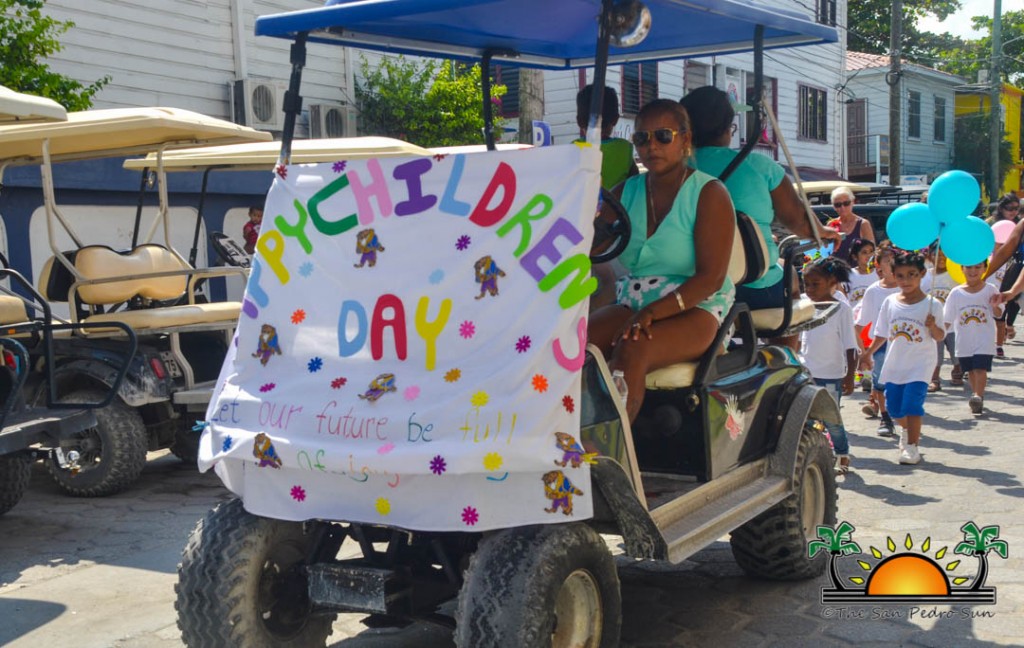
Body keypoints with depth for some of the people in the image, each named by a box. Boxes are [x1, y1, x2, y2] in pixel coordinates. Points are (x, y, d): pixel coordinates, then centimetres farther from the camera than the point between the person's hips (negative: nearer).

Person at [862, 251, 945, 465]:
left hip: (920, 364, -4)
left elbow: (940, 336, -6)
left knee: (912, 404, -12)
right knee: (893, 406, 12)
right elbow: (882, 334, 10)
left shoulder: (932, 305, -8)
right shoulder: (890, 302, 1)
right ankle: (907, 430, 42)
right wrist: (868, 352, 8)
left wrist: (933, 326, -25)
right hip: (894, 364, 4)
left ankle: (912, 447, -1)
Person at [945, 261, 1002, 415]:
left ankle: (978, 396, -15)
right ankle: (977, 395, 26)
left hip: (984, 340, -3)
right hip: (964, 341, 3)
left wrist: (995, 306, -22)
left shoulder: (990, 289, -4)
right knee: (971, 370, 12)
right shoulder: (956, 293, -1)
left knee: (980, 368, -13)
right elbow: (947, 319, 5)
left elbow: (998, 314, -1)